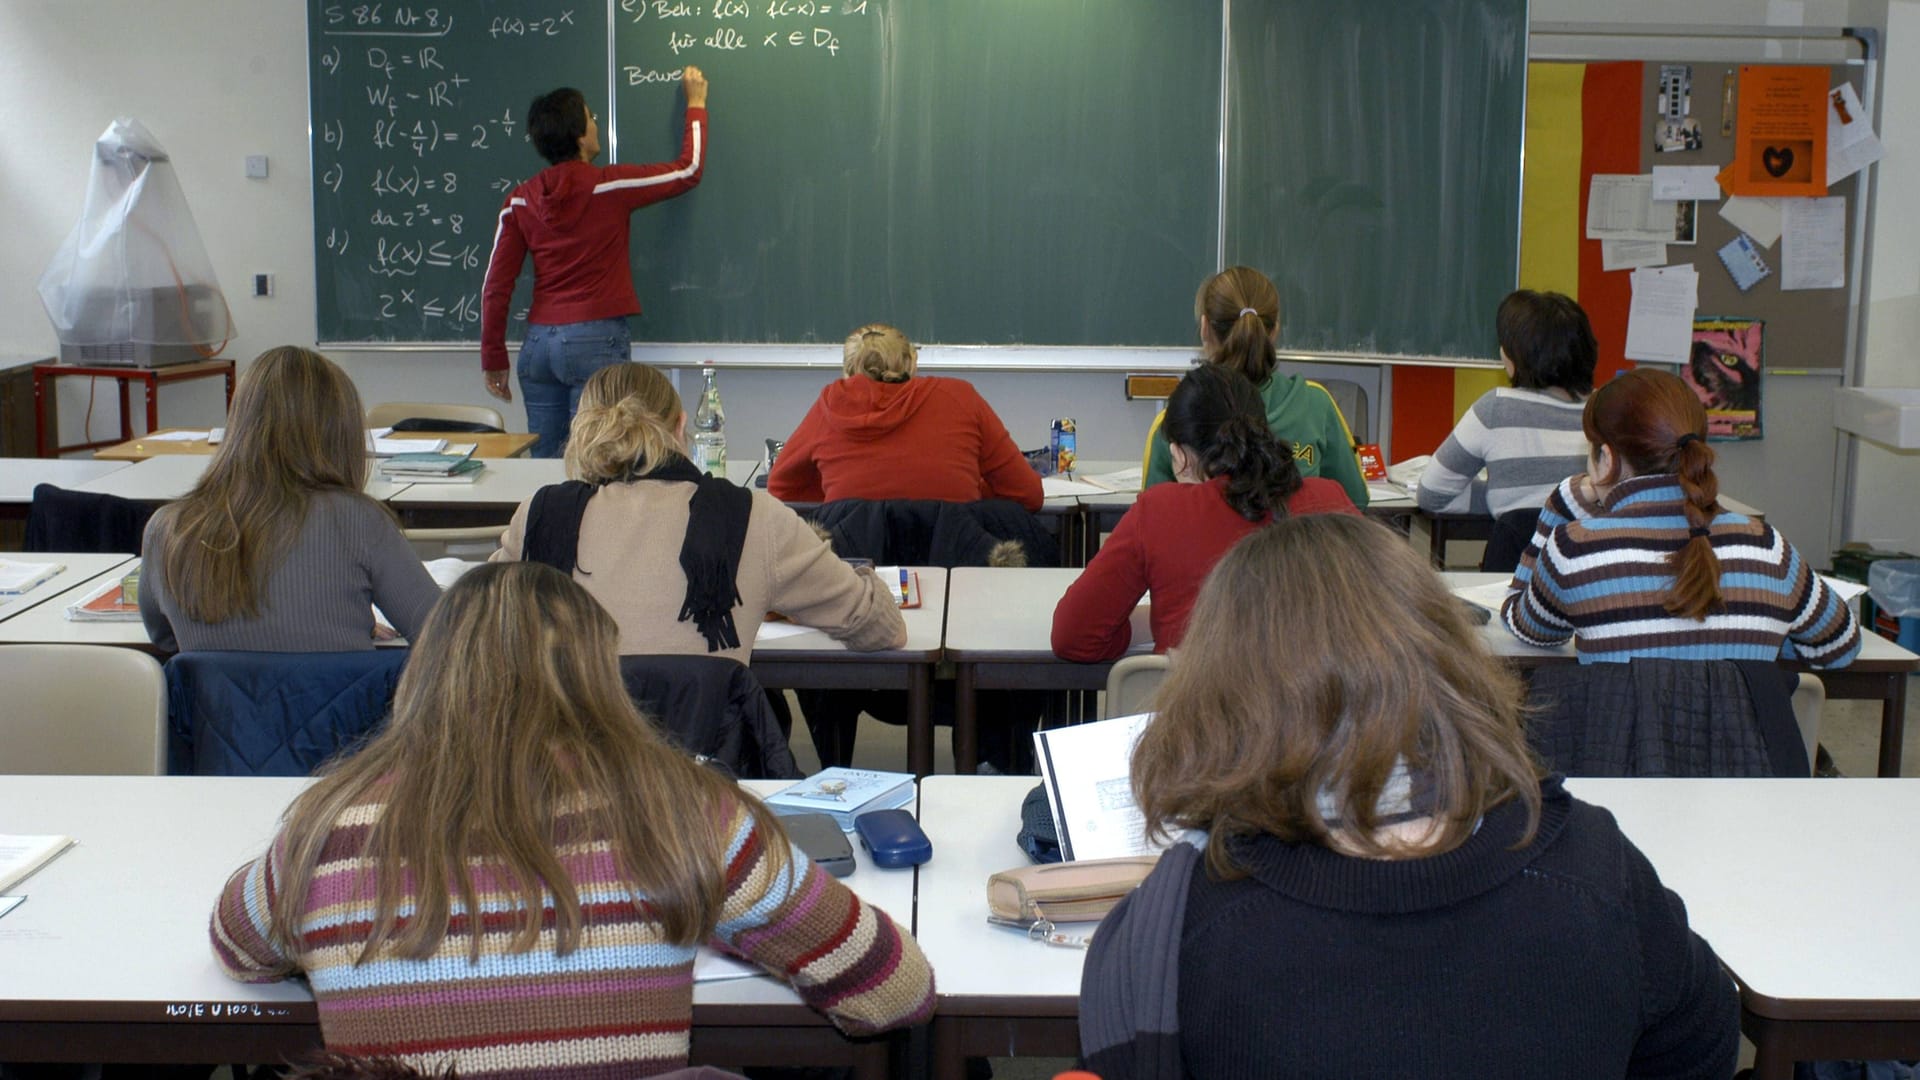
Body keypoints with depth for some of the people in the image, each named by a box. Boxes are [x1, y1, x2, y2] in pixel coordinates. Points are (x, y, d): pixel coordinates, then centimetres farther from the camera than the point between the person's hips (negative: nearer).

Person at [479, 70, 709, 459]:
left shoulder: (520, 201, 4)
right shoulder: (610, 186, -6)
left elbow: (496, 285, 4)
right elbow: (688, 170, 7)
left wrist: (493, 358, 11)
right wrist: (696, 104, 21)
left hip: (539, 342, 5)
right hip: (596, 339, -5)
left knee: (543, 461, 8)